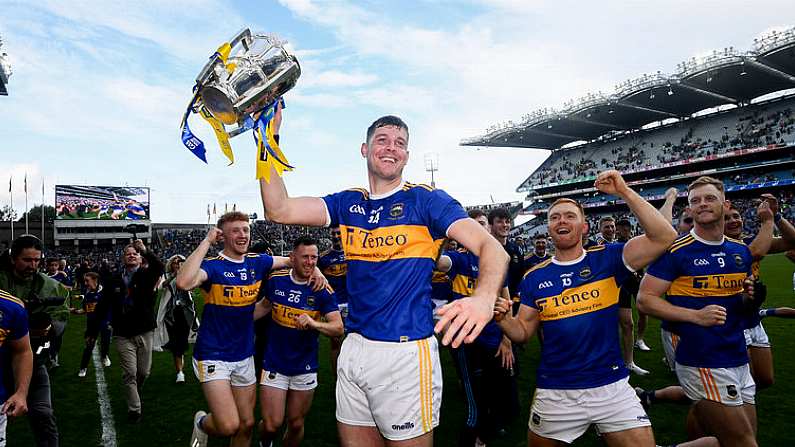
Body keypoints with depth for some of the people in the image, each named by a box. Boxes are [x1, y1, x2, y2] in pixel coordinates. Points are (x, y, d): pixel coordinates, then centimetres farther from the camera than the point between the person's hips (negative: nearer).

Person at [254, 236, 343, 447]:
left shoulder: (322, 290, -10)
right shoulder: (275, 280, -6)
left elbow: (338, 327, -18)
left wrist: (313, 323, -34)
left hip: (305, 368, 0)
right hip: (274, 364, 0)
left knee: (296, 424, 12)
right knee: (272, 424, -1)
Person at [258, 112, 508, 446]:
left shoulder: (427, 200, -5)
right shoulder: (348, 203, 9)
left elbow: (491, 248, -17)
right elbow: (279, 210, -2)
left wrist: (483, 298, -38)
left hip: (406, 352, -4)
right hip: (353, 349, 5)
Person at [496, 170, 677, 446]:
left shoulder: (607, 259, -3)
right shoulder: (535, 277, 0)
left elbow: (664, 237, -16)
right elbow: (523, 331, 5)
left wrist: (624, 191, -20)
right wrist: (503, 318, -17)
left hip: (611, 386, -1)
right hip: (554, 392, 2)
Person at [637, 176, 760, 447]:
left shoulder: (741, 251, 8)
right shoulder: (676, 251, -12)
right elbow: (645, 300, -13)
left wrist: (747, 297, -1)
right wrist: (696, 316, -21)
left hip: (739, 360, 7)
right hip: (702, 363, -7)